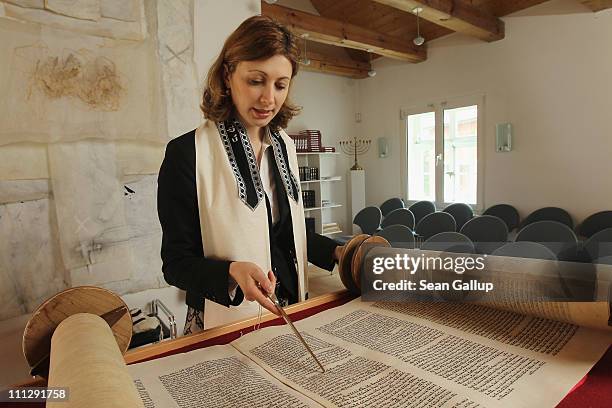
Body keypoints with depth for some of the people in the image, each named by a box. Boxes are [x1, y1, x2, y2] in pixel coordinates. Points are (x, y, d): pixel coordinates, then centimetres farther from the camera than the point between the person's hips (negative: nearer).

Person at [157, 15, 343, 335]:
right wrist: (231, 272, -32)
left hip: (290, 309, 6)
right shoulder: (186, 153, -18)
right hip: (225, 322, -5)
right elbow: (176, 264, -14)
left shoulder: (284, 145, 1)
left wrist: (336, 251, -1)